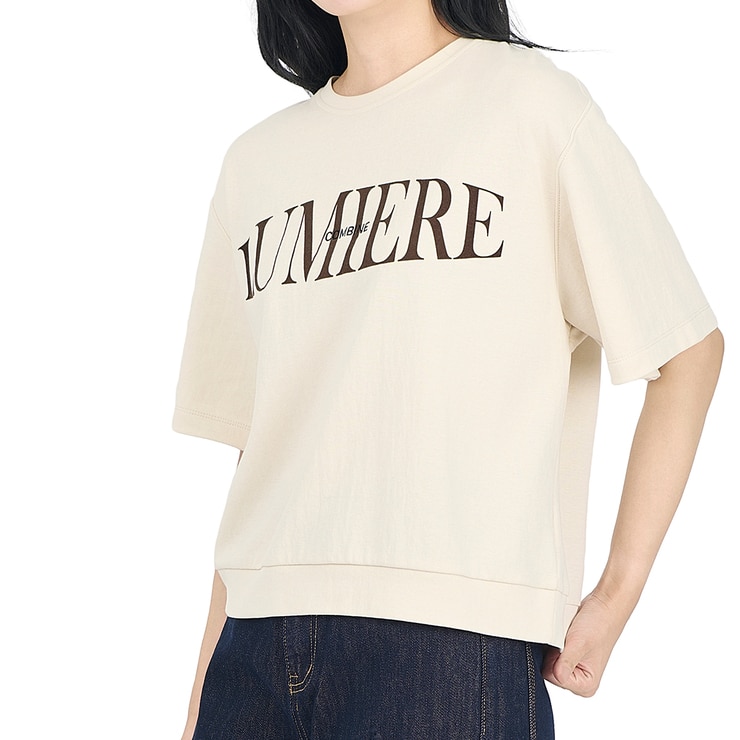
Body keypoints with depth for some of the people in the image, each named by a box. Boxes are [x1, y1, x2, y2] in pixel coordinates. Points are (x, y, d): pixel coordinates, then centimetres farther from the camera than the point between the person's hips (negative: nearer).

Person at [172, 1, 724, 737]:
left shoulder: (529, 102, 1)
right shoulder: (256, 160, 16)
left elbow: (688, 349, 1)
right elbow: (255, 444, 15)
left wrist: (617, 594, -3)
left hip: (455, 630, -4)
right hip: (260, 634, 4)